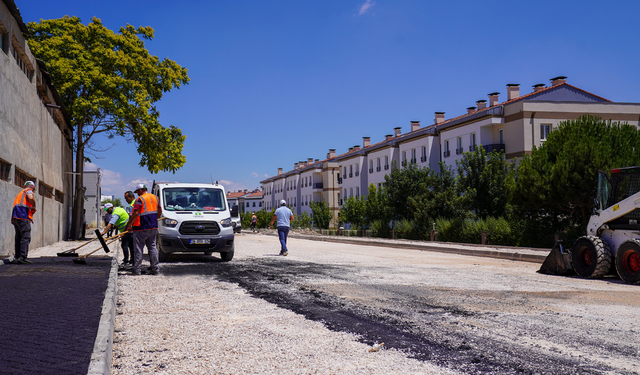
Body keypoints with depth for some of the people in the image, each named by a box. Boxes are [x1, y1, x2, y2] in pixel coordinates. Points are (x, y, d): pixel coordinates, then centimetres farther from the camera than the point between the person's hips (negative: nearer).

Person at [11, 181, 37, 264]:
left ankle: (16, 258, 4)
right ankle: (23, 257, -25)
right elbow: (31, 198, -19)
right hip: (23, 217, -9)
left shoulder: (19, 194, 32)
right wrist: (33, 206, -4)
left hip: (15, 218, 9)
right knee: (26, 237, -14)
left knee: (19, 238, 8)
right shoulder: (29, 191, 6)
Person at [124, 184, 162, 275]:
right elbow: (160, 211, 19)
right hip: (153, 227, 7)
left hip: (141, 228, -7)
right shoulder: (155, 197, 12)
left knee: (138, 249, 0)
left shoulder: (140, 199, -12)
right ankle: (156, 268, 9)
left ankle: (137, 269, 2)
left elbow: (135, 214, -19)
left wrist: (128, 225, -14)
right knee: (152, 247, 11)